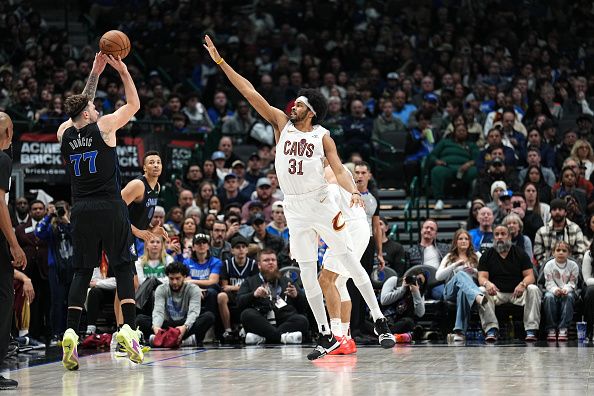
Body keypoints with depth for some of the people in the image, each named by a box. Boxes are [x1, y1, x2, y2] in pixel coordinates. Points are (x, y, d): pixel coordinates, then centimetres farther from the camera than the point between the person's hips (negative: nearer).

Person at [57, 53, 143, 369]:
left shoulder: (64, 133, 7)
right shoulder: (103, 126, -4)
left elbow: (80, 106, 27)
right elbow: (134, 104, 9)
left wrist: (95, 73, 30)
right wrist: (122, 70, 15)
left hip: (81, 210, 4)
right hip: (110, 207, -4)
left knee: (82, 271, 7)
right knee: (123, 266, 3)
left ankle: (71, 332, -7)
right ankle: (128, 328, -9)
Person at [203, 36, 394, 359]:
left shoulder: (322, 136, 1)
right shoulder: (282, 124, 7)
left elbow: (338, 169, -6)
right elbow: (250, 93, 3)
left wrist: (353, 191, -27)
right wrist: (220, 61, 1)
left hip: (321, 203, -3)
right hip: (294, 209, 3)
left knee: (351, 262, -4)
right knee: (307, 272, 1)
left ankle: (380, 323, 3)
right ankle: (326, 336, 8)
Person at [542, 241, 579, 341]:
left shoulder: (573, 265, -2)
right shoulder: (549, 265, -3)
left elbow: (572, 283, -6)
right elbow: (549, 283, -7)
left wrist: (565, 289, -29)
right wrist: (555, 290, -30)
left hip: (568, 291, 0)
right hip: (553, 290, 0)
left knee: (568, 296, -34)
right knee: (549, 297, -33)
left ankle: (563, 329, -34)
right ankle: (551, 329, -29)